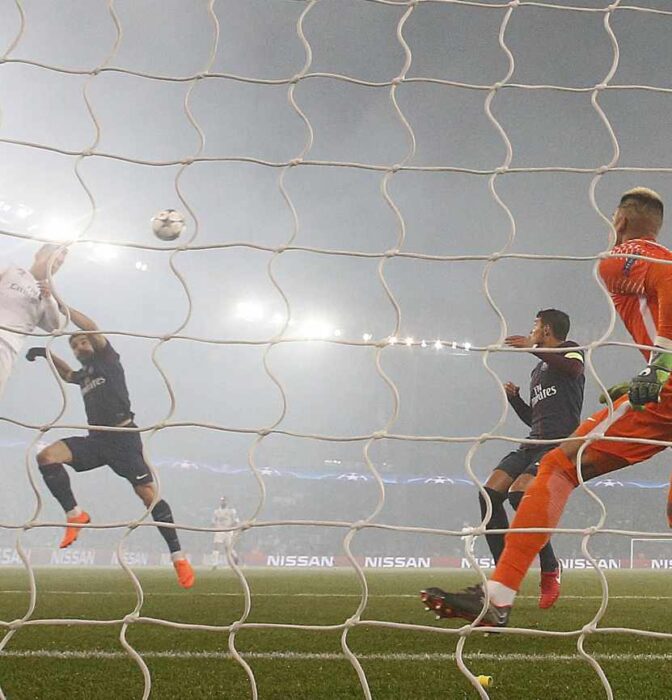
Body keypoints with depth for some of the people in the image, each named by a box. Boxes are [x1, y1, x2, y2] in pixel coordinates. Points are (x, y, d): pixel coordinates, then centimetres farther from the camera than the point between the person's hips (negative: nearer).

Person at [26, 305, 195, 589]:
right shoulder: (83, 374, 23)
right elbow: (67, 374, 45)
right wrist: (47, 354, 27)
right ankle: (75, 515, -11)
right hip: (96, 439, 6)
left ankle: (178, 556, -11)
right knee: (46, 456, -16)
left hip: (123, 436, -6)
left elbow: (92, 328, -8)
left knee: (148, 493, -16)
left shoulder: (107, 359, 6)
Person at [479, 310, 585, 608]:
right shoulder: (537, 371, 28)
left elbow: (574, 369, -21)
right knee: (490, 492, -9)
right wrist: (514, 397, 16)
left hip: (561, 443, -8)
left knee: (519, 492, -28)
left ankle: (550, 568, -13)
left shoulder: (569, 349, 5)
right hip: (533, 443, 8)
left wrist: (533, 347, -24)